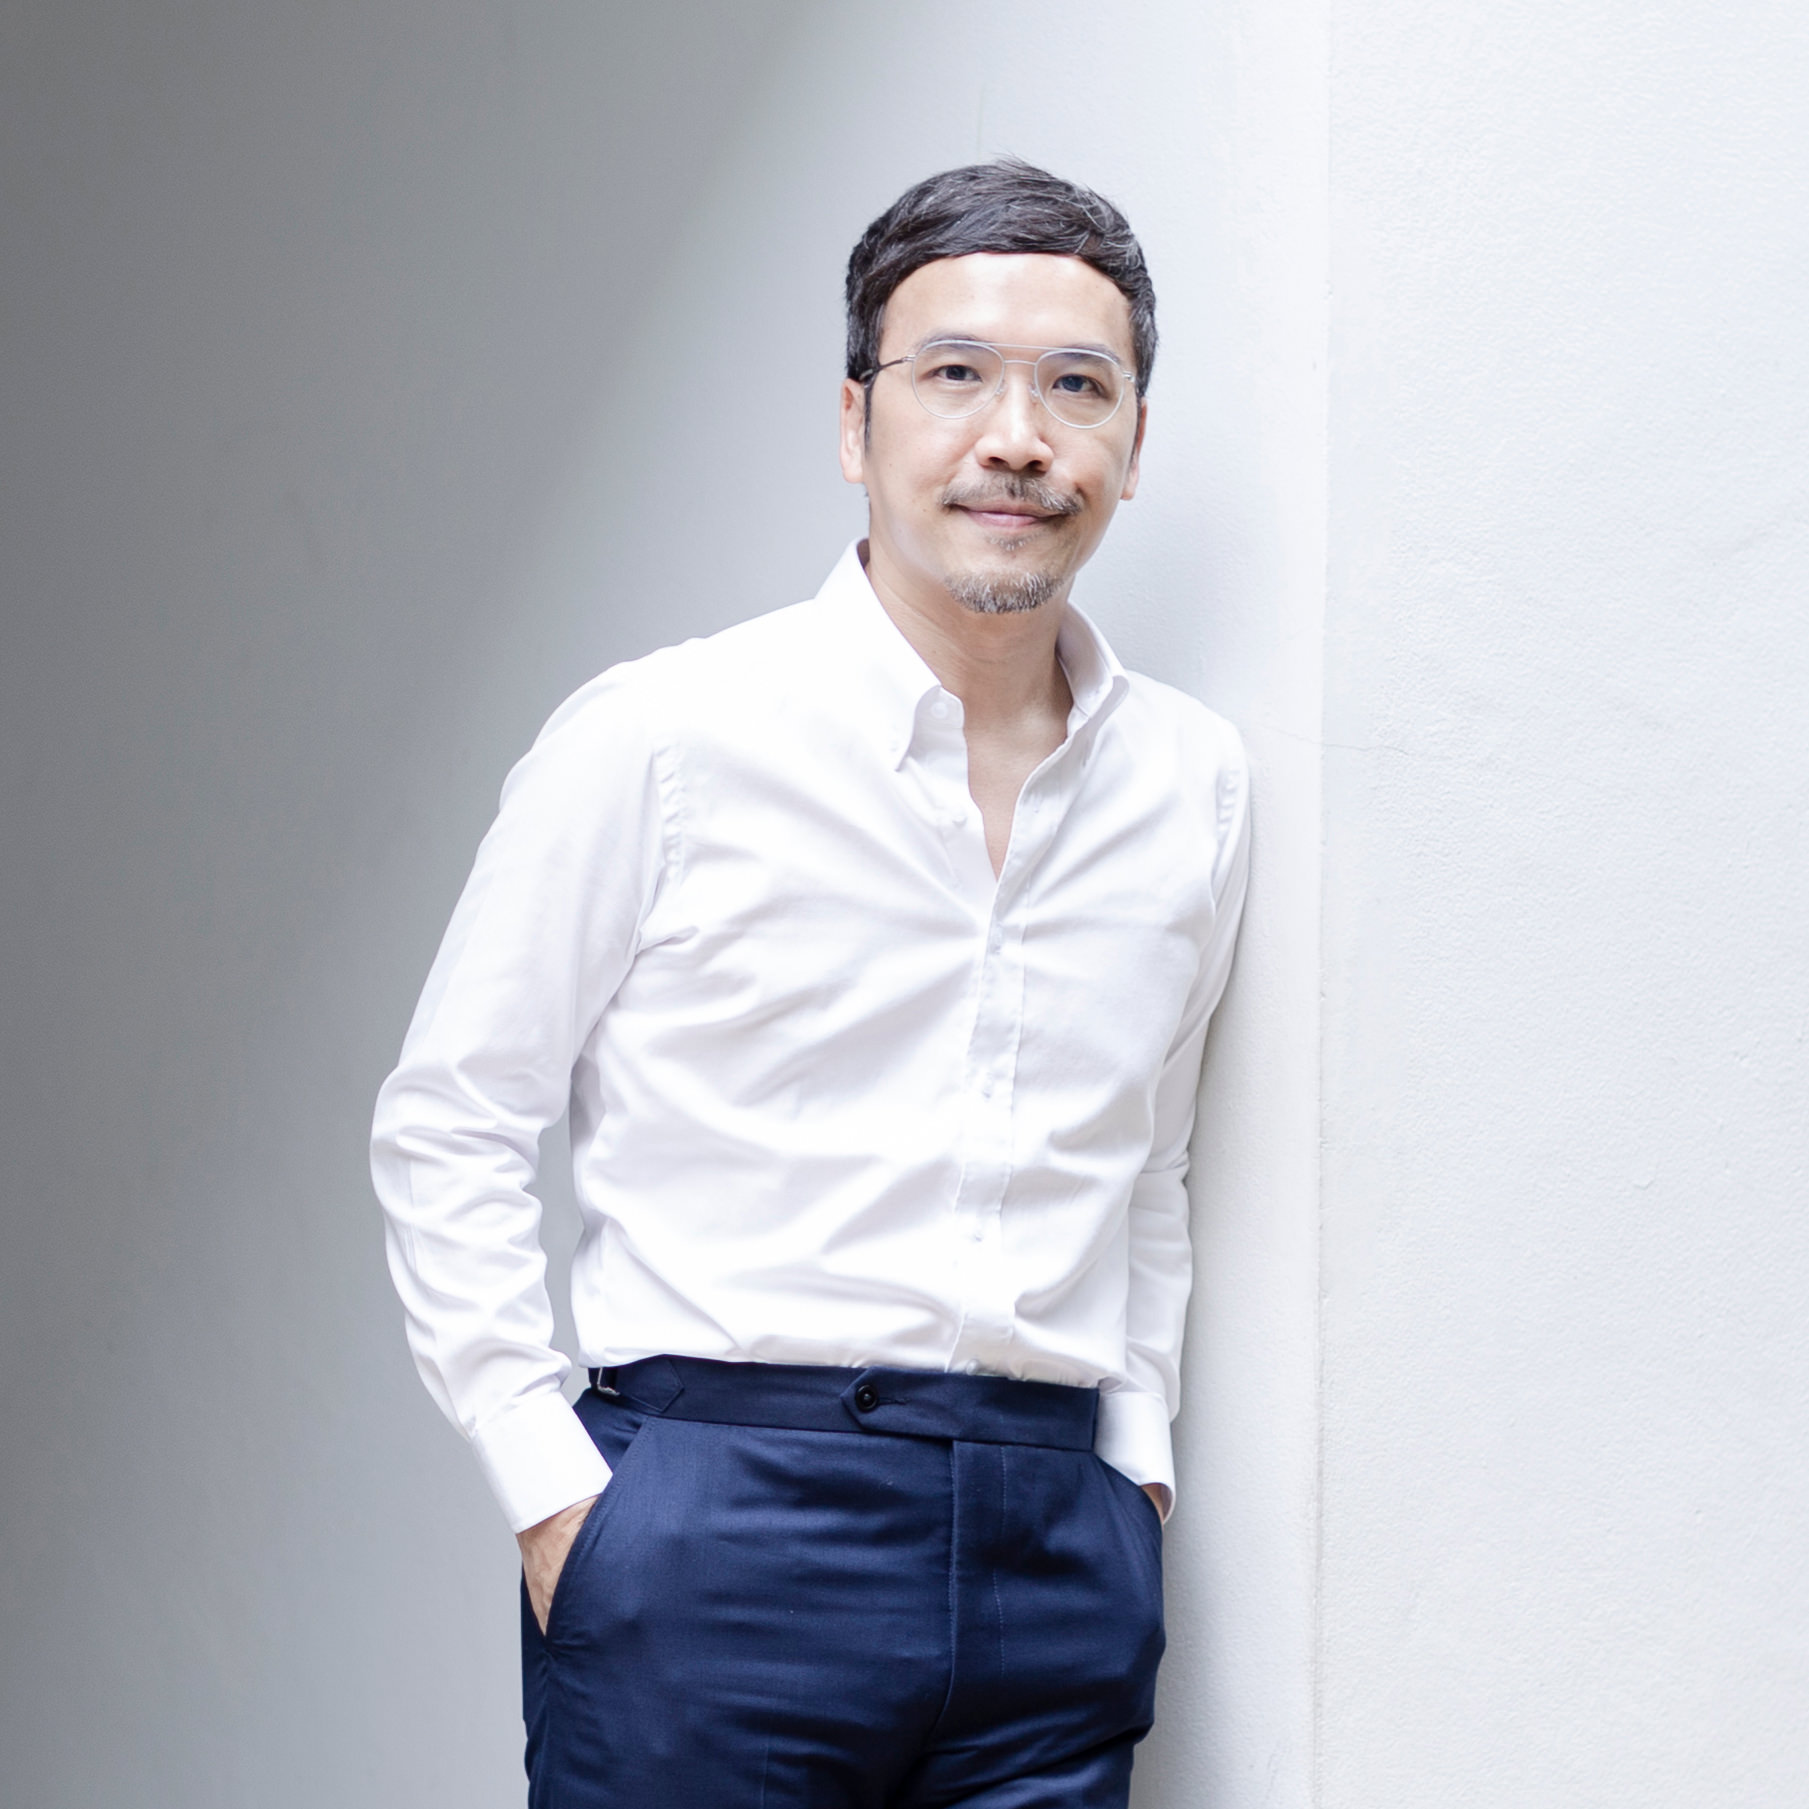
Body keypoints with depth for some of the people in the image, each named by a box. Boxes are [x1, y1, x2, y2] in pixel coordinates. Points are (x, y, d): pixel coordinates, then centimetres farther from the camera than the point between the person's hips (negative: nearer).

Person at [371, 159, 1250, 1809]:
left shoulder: (1195, 784, 9)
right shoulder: (668, 739, -3)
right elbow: (448, 1126, 0)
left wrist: (1136, 1460, 13)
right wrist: (551, 1490, -5)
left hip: (1058, 1554, 4)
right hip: (720, 1530, -3)